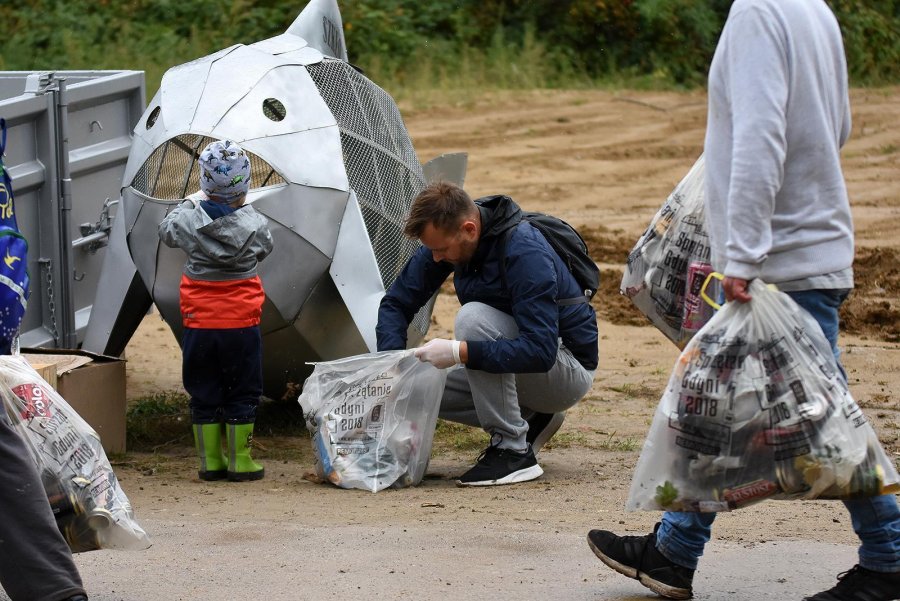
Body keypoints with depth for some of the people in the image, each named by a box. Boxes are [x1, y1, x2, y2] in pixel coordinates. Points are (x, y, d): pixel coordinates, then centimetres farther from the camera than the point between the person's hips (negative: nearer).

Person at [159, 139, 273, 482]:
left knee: (204, 394, 11)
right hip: (241, 325, -1)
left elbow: (166, 231, 15)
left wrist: (191, 203, 29)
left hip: (198, 325, 1)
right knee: (242, 395, 8)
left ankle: (210, 461, 13)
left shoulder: (189, 220, -8)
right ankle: (240, 462, 8)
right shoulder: (254, 225, -10)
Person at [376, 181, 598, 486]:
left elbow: (541, 351, -36)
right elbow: (397, 302, 0)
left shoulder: (526, 254, -30)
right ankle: (531, 419, 9)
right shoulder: (447, 235, -7)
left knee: (473, 317, -30)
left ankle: (514, 452, -24)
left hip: (570, 370, -8)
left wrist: (459, 352, -41)